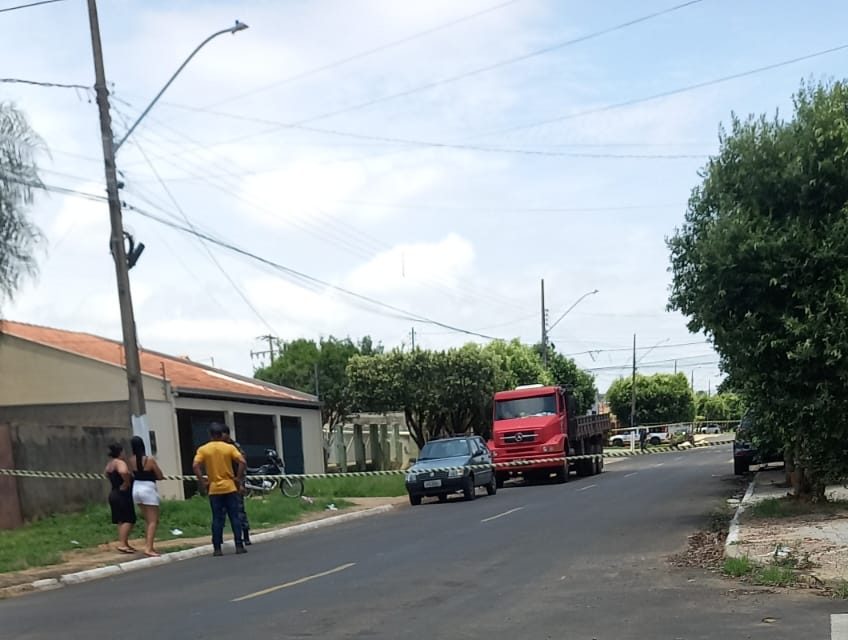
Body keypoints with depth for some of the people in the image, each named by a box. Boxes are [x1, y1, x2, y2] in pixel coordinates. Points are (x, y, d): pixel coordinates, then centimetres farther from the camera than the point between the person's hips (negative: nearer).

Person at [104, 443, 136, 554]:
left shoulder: (110, 464, 13)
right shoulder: (120, 462, -16)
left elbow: (106, 474, 34)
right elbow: (124, 472, -38)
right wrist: (127, 482, -21)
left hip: (114, 494, 10)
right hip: (122, 495, -10)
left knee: (121, 520, 13)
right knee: (128, 520, -8)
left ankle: (124, 543, 16)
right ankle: (122, 544, -14)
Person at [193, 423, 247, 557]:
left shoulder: (203, 449, 0)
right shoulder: (229, 447, -1)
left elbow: (195, 466, -11)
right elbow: (242, 462, -11)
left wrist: (203, 482, -4)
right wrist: (238, 478, -2)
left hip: (214, 489, 1)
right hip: (230, 487, -1)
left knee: (217, 519, 4)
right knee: (235, 517, 4)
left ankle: (217, 548, 3)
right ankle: (239, 546, 2)